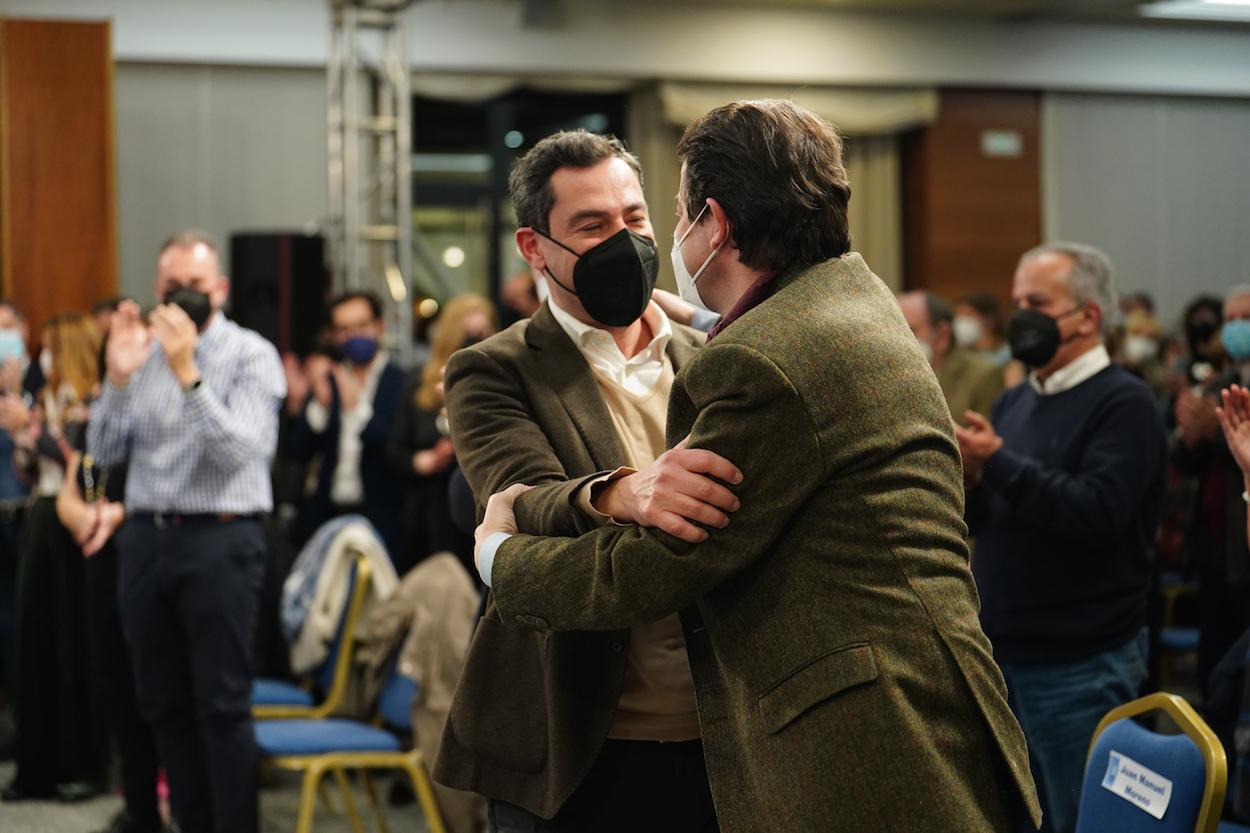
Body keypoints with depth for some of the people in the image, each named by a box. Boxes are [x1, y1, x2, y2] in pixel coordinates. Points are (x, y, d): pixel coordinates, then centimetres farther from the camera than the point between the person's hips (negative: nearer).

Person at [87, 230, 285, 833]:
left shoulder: (251, 356, -2)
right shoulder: (144, 351, 9)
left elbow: (240, 451, -16)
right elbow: (104, 452, 5)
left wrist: (186, 373, -23)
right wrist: (118, 377, -9)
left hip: (221, 539, -5)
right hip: (145, 537, 5)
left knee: (222, 705, -5)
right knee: (163, 703, 10)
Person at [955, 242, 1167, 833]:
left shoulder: (1123, 403, -10)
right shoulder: (1014, 403, 14)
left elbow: (1100, 511, -23)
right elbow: (980, 519, 14)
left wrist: (999, 464, -25)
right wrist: (968, 479, -8)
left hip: (1078, 667, -7)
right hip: (1005, 653, 8)